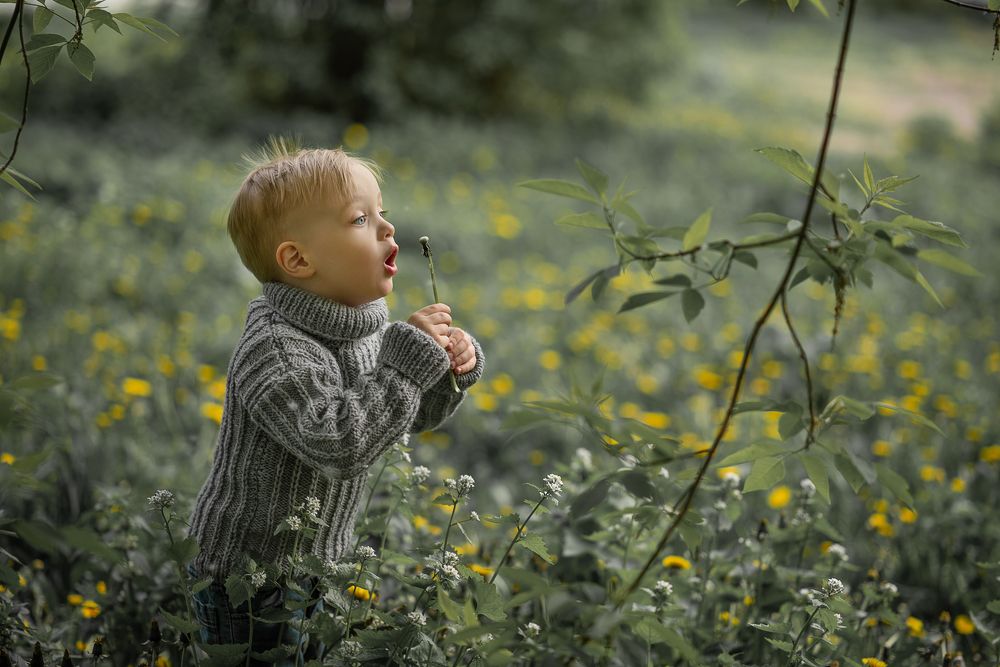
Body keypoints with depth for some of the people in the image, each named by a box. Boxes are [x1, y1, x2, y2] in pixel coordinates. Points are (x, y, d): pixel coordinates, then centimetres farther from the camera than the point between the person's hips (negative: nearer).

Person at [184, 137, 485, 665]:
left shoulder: (369, 326, -1)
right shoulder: (275, 352, -28)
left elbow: (413, 415, 12)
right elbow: (339, 444, -39)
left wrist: (453, 369, -8)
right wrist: (408, 357, -34)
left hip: (322, 562, 8)